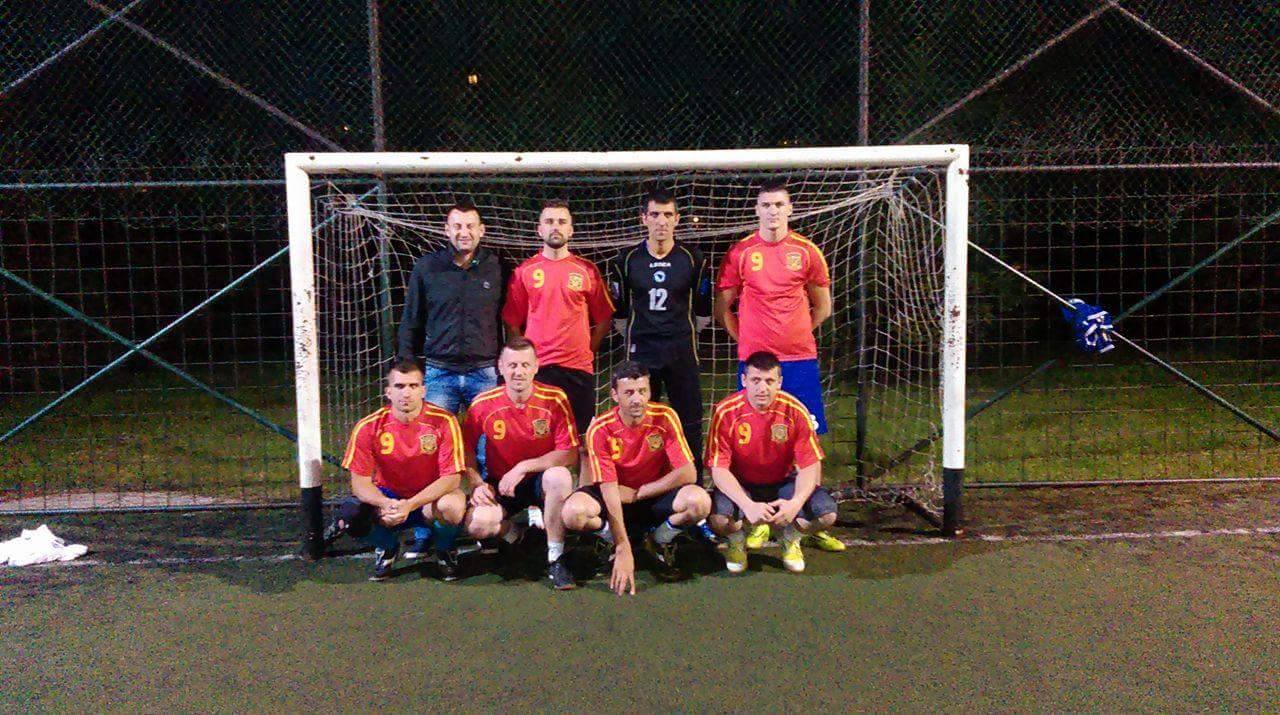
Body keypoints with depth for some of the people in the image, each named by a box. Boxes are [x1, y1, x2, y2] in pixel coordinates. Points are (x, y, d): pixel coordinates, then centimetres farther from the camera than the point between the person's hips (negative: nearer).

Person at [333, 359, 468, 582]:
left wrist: (410, 505, -32)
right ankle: (387, 547, 9)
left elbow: (452, 478, -21)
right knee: (350, 516, -27)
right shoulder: (368, 427, -14)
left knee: (454, 506, -35)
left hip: (431, 498, -2)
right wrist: (387, 504, -33)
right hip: (388, 496, 2)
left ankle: (445, 550, 2)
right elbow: (360, 483, -12)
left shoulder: (444, 422, -19)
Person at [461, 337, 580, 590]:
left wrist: (523, 467, -21)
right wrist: (477, 484, -13)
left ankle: (555, 558, -18)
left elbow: (570, 454, -16)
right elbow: (466, 448, 3)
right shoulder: (483, 404, -10)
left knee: (559, 476, -36)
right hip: (499, 484, 1)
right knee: (477, 524, -28)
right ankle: (513, 535, 12)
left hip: (540, 479, -1)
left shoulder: (555, 399, -14)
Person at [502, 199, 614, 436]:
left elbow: (603, 319, 12)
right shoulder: (524, 271, 5)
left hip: (579, 368, 1)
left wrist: (587, 351, 6)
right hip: (536, 367, -1)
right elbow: (511, 322, 8)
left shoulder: (587, 270, 6)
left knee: (579, 432, 3)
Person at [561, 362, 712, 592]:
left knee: (699, 501, -31)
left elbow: (687, 473, -21)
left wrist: (637, 493, -20)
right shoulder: (600, 430, -19)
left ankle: (660, 542, 2)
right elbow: (609, 490, -23)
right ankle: (614, 543, 3)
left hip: (656, 497, 1)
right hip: (617, 501, 0)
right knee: (573, 512, -32)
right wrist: (623, 551, -29)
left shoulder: (665, 417, -17)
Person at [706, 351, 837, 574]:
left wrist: (796, 502, -33)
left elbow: (810, 465, -14)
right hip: (740, 485, -1)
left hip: (783, 482, 2)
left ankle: (791, 540, 12)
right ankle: (736, 542, 7)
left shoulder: (795, 411, -15)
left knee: (826, 514, -24)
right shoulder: (726, 412, -19)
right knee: (718, 518, -33)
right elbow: (718, 468, -20)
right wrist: (748, 505, -35)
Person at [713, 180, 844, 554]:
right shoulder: (740, 253, 2)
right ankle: (759, 520, 12)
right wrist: (747, 339, 3)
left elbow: (823, 306, 15)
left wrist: (794, 333, 9)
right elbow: (722, 308, 8)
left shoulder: (806, 251, 5)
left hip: (800, 359, 1)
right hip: (754, 359, -1)